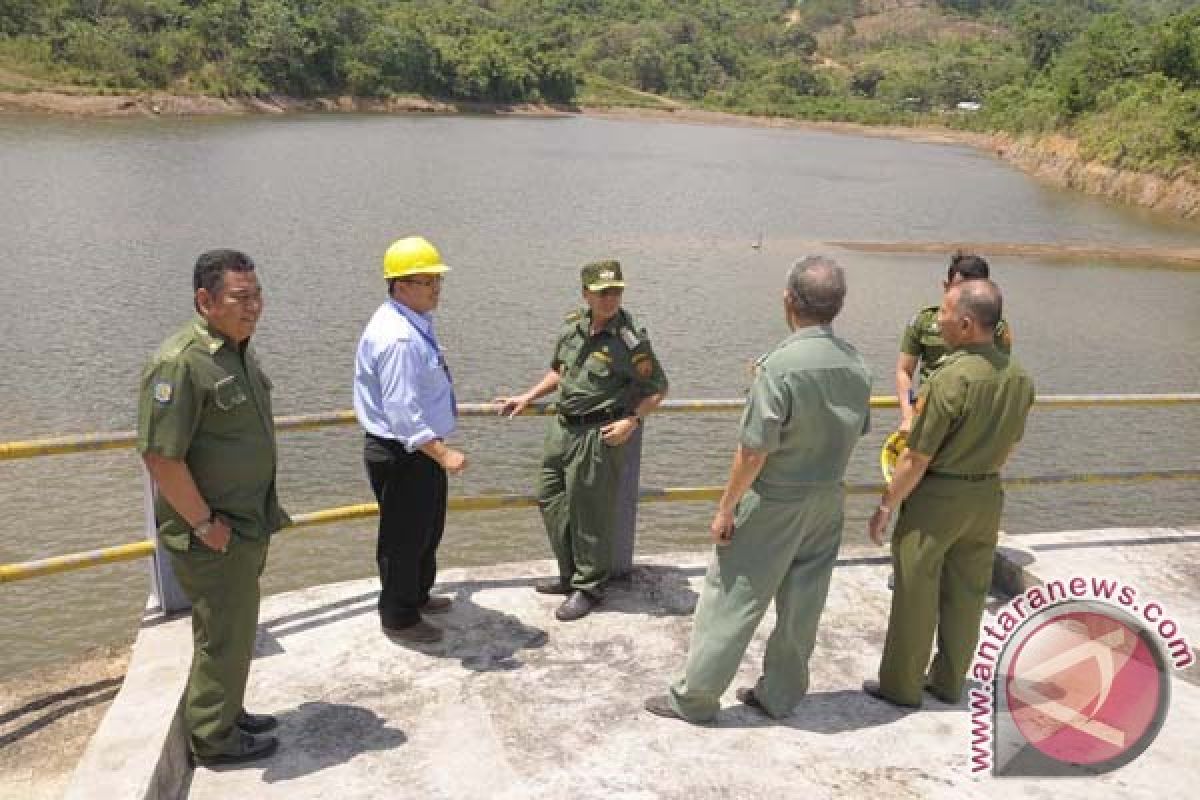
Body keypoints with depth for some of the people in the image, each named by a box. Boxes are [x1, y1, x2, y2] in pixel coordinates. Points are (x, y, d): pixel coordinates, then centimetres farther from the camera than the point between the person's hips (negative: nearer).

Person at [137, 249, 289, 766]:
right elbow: (160, 455, -26)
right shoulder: (181, 362, -23)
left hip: (248, 527, 9)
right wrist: (205, 523, -20)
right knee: (222, 637, 5)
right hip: (212, 537, -9)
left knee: (236, 629, 22)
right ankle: (214, 740, 24)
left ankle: (228, 713, 40)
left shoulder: (238, 349, 8)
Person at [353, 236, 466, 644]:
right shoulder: (398, 338, -27)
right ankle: (399, 618, 24)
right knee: (404, 536, 6)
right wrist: (442, 453, -31)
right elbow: (401, 411, -30)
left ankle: (418, 595, 45)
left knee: (428, 528, 25)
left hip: (420, 448, 11)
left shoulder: (415, 324, 7)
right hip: (402, 455, -10)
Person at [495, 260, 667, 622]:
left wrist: (631, 421, -19)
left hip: (597, 433, -7)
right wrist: (527, 398, 14)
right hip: (562, 428, 7)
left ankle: (588, 587, 20)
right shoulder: (573, 326, 3)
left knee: (589, 514, 2)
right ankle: (570, 575, 32)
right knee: (550, 500, 15)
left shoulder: (632, 340, -16)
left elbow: (657, 389, -7)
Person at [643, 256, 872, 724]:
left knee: (730, 598, 5)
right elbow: (857, 430, 9)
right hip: (828, 500, 6)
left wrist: (726, 508, -12)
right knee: (802, 604, 16)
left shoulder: (781, 365, -23)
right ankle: (780, 694, 30)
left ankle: (693, 698, 16)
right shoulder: (856, 364, -2)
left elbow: (754, 450, -21)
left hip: (774, 504, -6)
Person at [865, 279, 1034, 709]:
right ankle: (949, 681, 30)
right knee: (967, 593, 16)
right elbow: (1010, 443, 11)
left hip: (937, 495, -7)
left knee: (915, 594, 7)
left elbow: (917, 458, -20)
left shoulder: (952, 377, -24)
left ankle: (901, 685, 20)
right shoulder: (1019, 376, -2)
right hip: (988, 496, 7)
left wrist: (885, 506, -9)